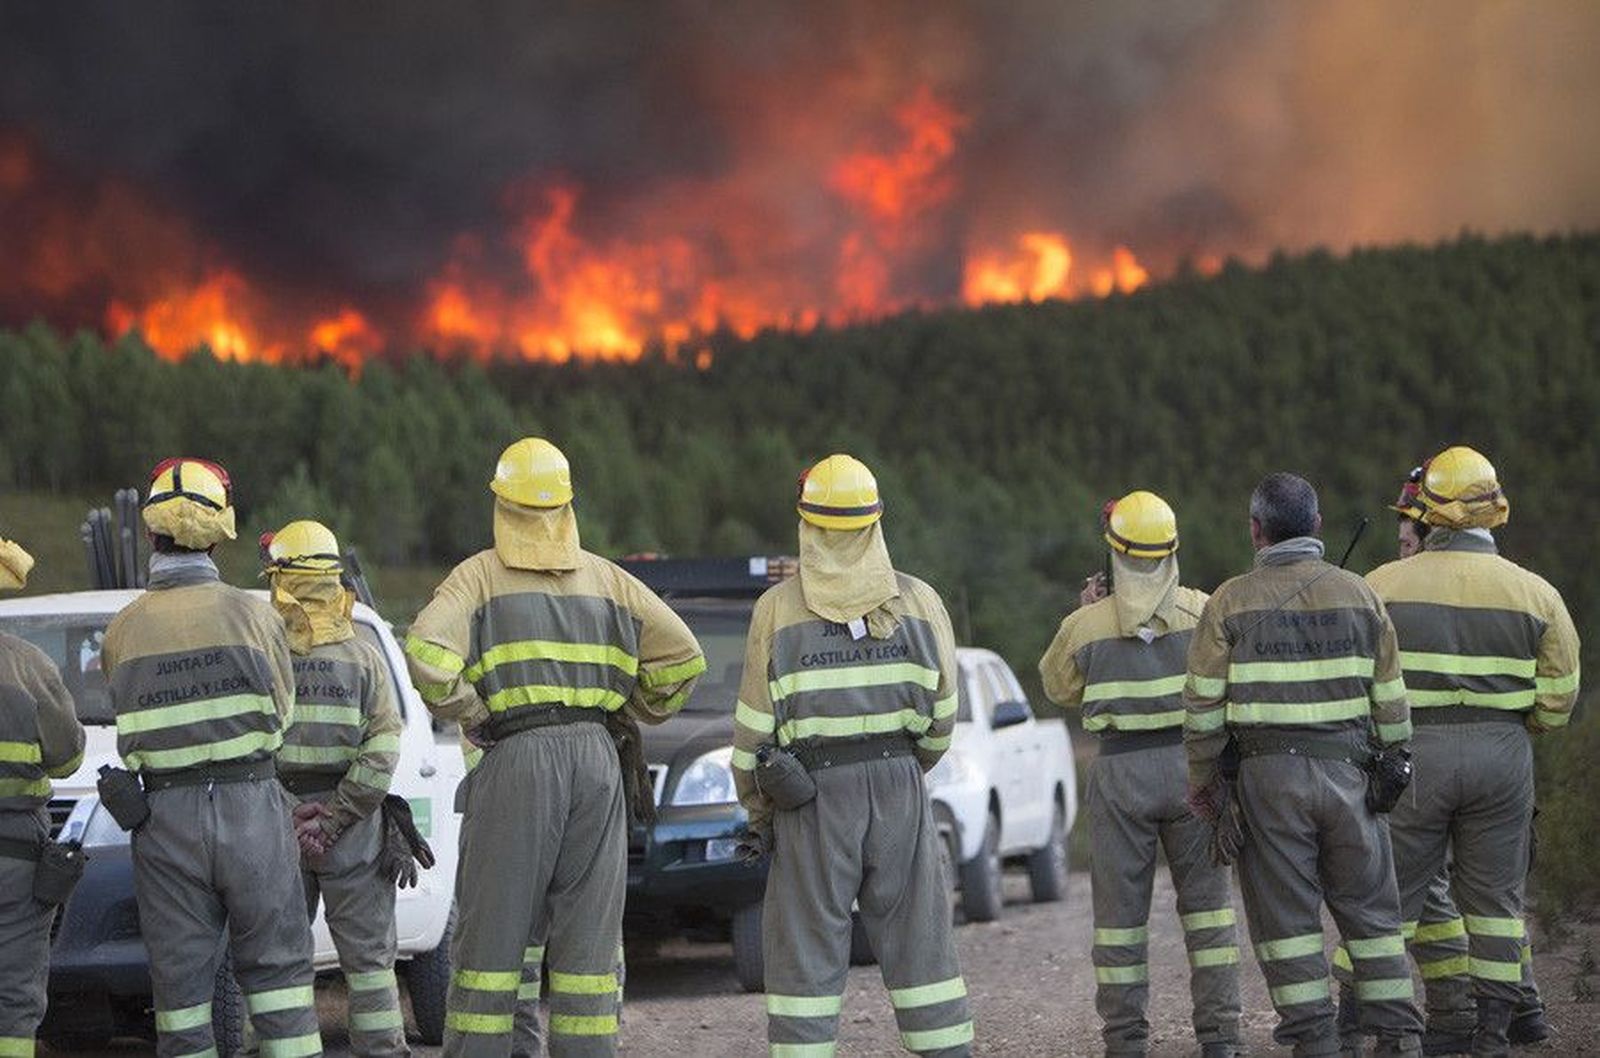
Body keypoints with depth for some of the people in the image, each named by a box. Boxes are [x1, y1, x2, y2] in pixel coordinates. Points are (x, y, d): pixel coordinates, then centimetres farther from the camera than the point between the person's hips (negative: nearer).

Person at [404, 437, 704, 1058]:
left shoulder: (481, 576, 3)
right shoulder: (606, 580, 14)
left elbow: (427, 654, -14)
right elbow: (683, 657, 8)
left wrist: (467, 715, -1)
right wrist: (629, 717, 18)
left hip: (516, 758, -3)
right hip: (597, 755, 3)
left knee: (494, 932, 0)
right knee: (588, 933, 6)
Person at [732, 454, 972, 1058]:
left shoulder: (779, 609, -4)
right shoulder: (918, 601, 2)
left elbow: (755, 728, -3)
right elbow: (940, 713, 6)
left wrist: (758, 813, 9)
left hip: (812, 796, -2)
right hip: (899, 783, 2)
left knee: (806, 951, 1)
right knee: (917, 940, 8)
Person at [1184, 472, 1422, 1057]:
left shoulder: (1230, 603, -2)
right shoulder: (1360, 596, 6)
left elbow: (1203, 707, -3)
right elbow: (1391, 702, 7)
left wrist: (1202, 781, 8)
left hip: (1267, 777, -2)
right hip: (1347, 772, 2)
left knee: (1287, 919, 3)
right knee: (1371, 912, 9)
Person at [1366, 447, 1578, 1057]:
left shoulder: (1382, 587, -4)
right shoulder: (1536, 595, -1)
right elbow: (1557, 702, 1)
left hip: (1409, 756, -1)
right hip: (1502, 757, 1)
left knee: (1387, 895, 6)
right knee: (1494, 898, 10)